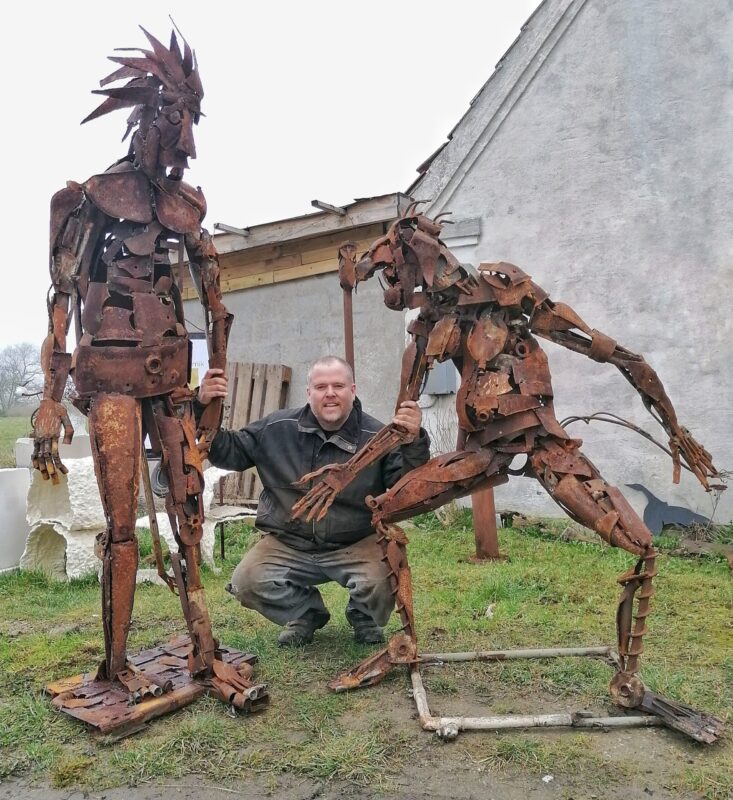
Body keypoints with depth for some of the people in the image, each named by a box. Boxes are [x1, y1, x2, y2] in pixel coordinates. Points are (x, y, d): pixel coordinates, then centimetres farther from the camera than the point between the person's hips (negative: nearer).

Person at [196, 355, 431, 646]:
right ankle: (306, 613, 14)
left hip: (356, 546, -2)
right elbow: (229, 452, 4)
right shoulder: (277, 428, -3)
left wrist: (413, 443, -38)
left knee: (380, 582, -30)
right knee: (246, 582, -20)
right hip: (287, 544, 3)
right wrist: (204, 410, -12)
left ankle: (364, 618, 12)